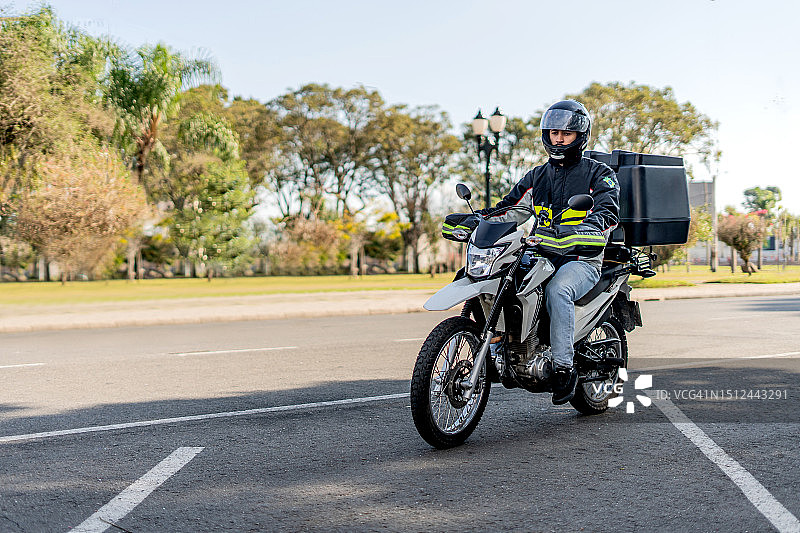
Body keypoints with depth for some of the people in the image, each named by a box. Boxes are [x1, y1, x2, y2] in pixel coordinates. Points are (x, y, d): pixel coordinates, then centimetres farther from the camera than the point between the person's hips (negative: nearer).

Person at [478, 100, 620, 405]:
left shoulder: (599, 174, 6)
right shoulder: (537, 177, 22)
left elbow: (608, 211, -10)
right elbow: (510, 209, 16)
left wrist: (582, 230, -32)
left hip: (582, 258, -5)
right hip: (542, 253, 6)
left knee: (557, 289, -38)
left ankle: (563, 367, -36)